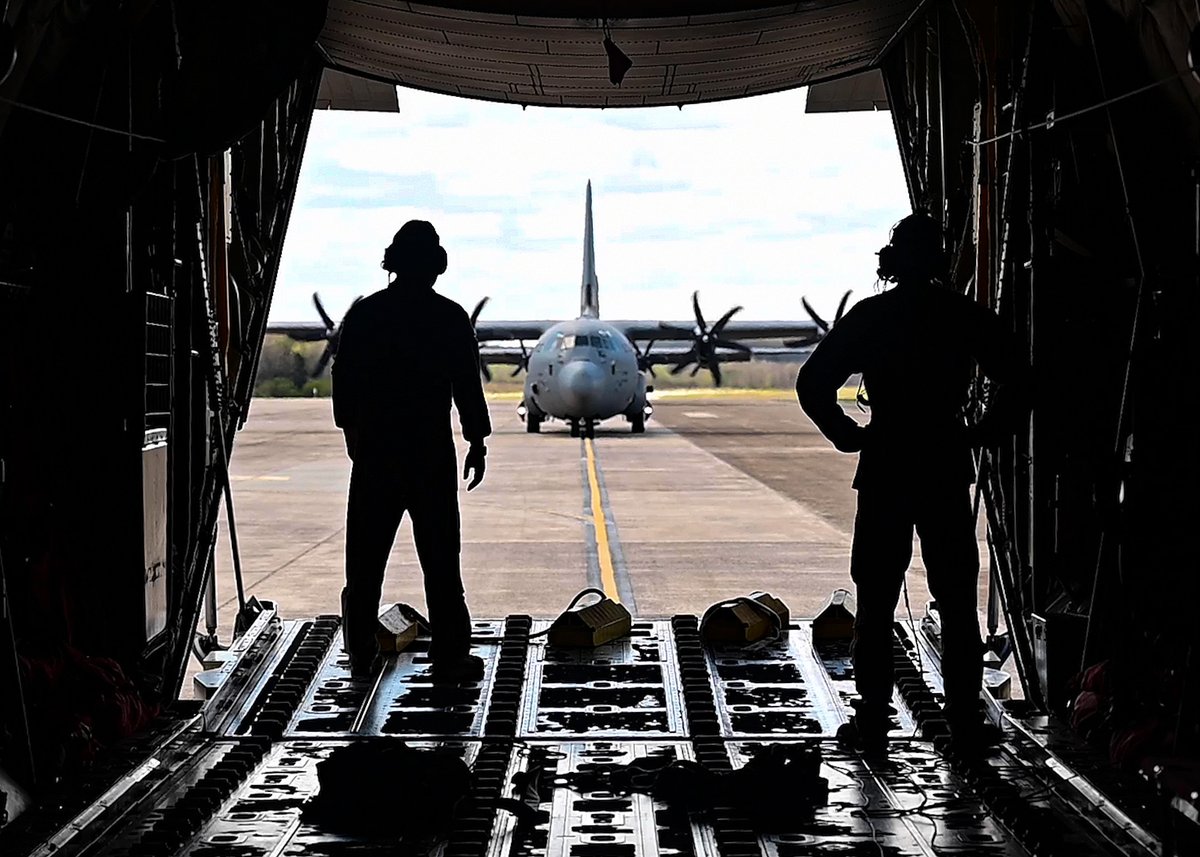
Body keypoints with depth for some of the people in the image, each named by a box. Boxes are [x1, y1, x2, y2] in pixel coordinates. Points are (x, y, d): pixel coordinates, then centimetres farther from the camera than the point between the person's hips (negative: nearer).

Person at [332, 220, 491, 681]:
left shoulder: (363, 314, 2)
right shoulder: (450, 318, -5)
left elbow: (344, 380, 7)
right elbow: (467, 384, -4)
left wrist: (352, 431, 20)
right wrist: (477, 442, 4)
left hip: (374, 448, 2)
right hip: (432, 451, -2)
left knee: (365, 556, 8)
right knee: (439, 556, 1)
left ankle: (360, 653, 11)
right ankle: (449, 655, 1)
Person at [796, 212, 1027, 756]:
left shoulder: (869, 316, -2)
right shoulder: (968, 317, 1)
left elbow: (813, 383, -6)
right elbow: (1012, 380, -3)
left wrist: (847, 435, 3)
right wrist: (981, 435, 6)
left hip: (884, 471, -1)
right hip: (947, 471, 1)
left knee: (875, 603, 6)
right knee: (957, 603, 7)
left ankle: (872, 721, 5)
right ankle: (964, 721, 7)